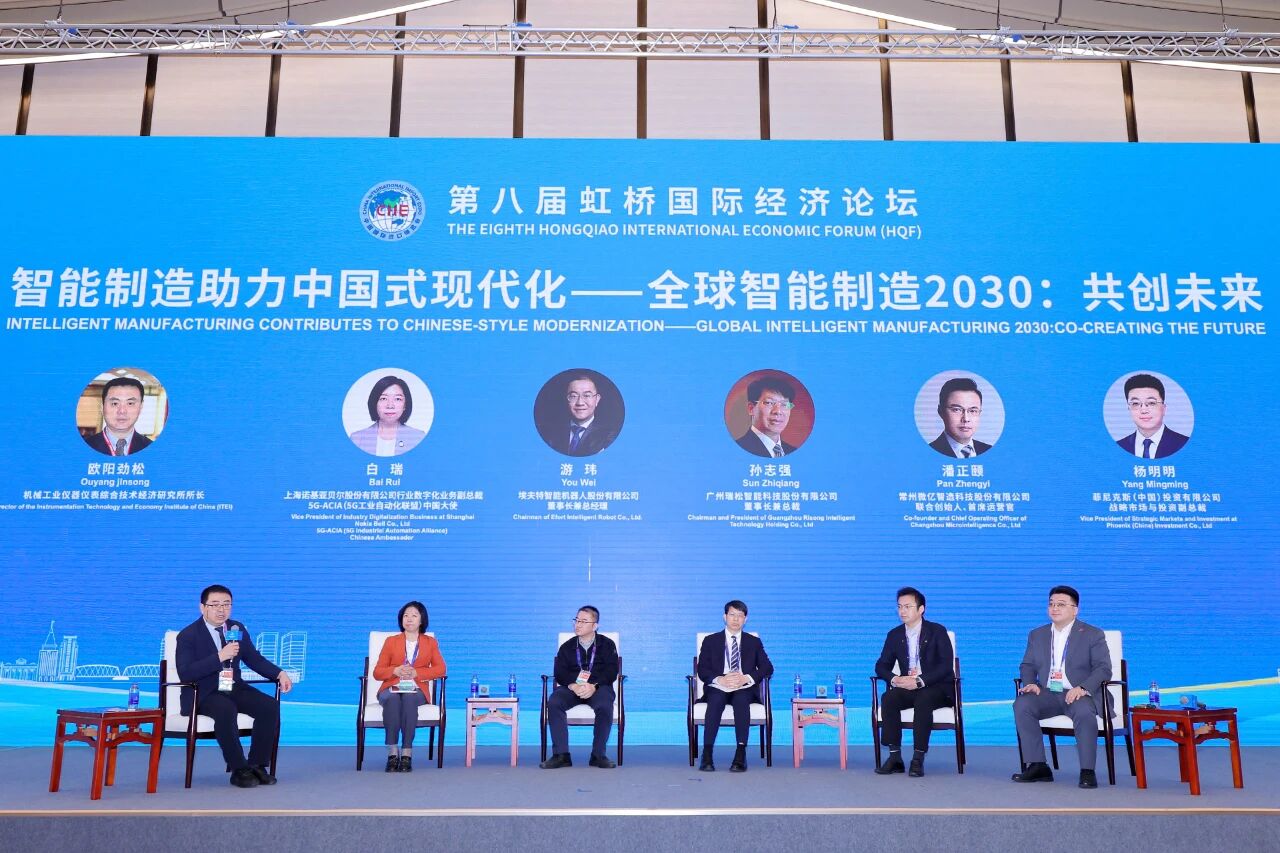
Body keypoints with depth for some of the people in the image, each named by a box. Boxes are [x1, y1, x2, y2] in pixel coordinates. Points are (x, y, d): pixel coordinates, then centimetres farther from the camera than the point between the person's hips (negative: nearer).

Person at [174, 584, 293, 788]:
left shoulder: (237, 628, 9)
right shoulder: (188, 635, -7)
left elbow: (254, 659, 12)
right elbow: (185, 673, -20)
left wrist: (280, 674, -6)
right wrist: (220, 656, -27)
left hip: (234, 689, 5)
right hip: (203, 693, -5)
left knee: (270, 706, -20)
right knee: (226, 710, -37)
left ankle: (257, 765, -12)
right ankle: (239, 769, -24)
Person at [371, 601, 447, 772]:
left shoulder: (430, 642, 17)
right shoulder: (391, 641, 16)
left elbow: (440, 669, 3)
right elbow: (377, 672, 10)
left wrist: (415, 673, -12)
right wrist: (395, 671, -12)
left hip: (416, 690, 0)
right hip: (391, 689, 1)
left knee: (409, 699, -37)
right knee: (392, 699, -36)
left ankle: (407, 754, -40)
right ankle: (392, 753, -39)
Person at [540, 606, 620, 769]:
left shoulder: (607, 644, 10)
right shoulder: (567, 646, 16)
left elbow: (611, 671, -2)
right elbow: (559, 672, 3)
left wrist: (593, 685, -20)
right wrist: (573, 685, -19)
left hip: (598, 687, -2)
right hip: (571, 687, 2)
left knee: (604, 706, -36)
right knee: (554, 703, -29)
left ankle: (598, 754, -21)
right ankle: (561, 754, -26)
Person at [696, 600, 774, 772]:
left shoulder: (754, 642, 18)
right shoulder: (710, 641, 15)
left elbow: (767, 668, 4)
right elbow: (702, 670, 3)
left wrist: (746, 678, -14)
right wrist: (720, 680, -17)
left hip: (745, 689, 0)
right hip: (718, 688, 0)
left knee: (741, 700, -36)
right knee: (715, 700, -35)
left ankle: (741, 755, -41)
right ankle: (707, 755, -39)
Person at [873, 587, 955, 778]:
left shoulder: (937, 632, -4)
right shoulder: (894, 635, 10)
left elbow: (946, 666, -14)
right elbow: (882, 665, 8)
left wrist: (919, 681, -26)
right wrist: (894, 679, -16)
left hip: (937, 688, -4)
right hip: (907, 687, 4)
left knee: (923, 700, -36)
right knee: (888, 698, -26)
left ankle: (918, 759, -30)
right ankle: (895, 757, -24)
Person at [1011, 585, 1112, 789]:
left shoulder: (1093, 635, 5)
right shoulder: (1037, 635, 18)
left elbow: (1103, 668, -5)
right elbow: (1028, 665, 18)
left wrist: (1083, 688, -23)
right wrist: (1030, 683, -7)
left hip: (1079, 694, -4)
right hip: (1047, 694, 4)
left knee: (1084, 712, -38)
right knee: (1021, 704, -26)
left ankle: (1087, 771, -26)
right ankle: (1037, 766, -22)